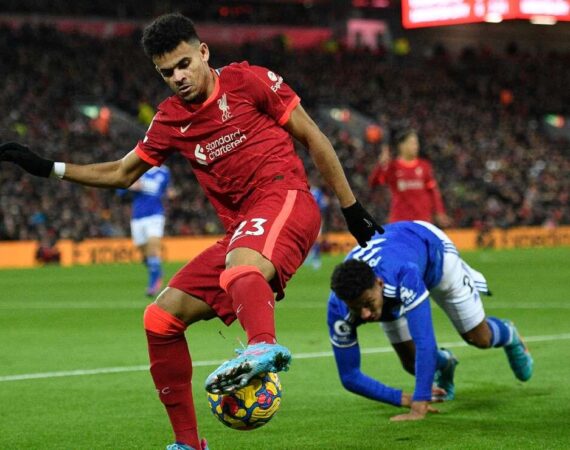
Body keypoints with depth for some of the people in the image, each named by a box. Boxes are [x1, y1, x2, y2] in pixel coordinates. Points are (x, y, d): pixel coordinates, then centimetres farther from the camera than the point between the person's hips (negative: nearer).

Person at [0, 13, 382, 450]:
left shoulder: (248, 81, -1)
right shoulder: (170, 120, 15)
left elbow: (313, 138, 3)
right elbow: (122, 173, 28)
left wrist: (352, 208, 2)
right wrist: (49, 168, 20)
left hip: (286, 199, -7)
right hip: (241, 229, 7)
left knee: (240, 268, -41)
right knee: (161, 319, 4)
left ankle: (264, 346, -73)